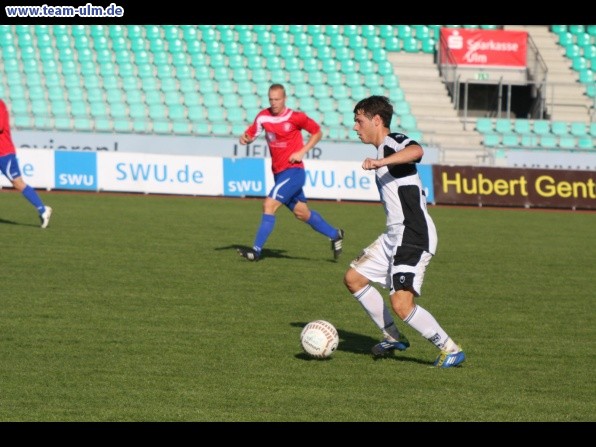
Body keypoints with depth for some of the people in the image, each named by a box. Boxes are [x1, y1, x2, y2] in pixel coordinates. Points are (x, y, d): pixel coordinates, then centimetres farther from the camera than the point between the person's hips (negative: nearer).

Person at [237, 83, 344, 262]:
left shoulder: (295, 117, -11)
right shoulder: (263, 116, 1)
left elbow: (317, 132, 0)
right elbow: (251, 134, 4)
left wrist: (302, 152, -11)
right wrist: (245, 138, -20)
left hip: (293, 171, -7)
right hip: (278, 173, 7)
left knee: (269, 205, -17)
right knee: (302, 213, 16)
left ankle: (257, 250, -14)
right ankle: (335, 235, 34)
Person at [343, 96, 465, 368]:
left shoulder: (395, 143, -12)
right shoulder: (383, 150, 19)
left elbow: (417, 151, -37)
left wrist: (381, 162, -47)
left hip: (414, 236, -11)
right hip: (394, 235, 11)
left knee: (401, 304, -18)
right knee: (353, 279, 15)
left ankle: (451, 350, -4)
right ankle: (393, 338, 23)